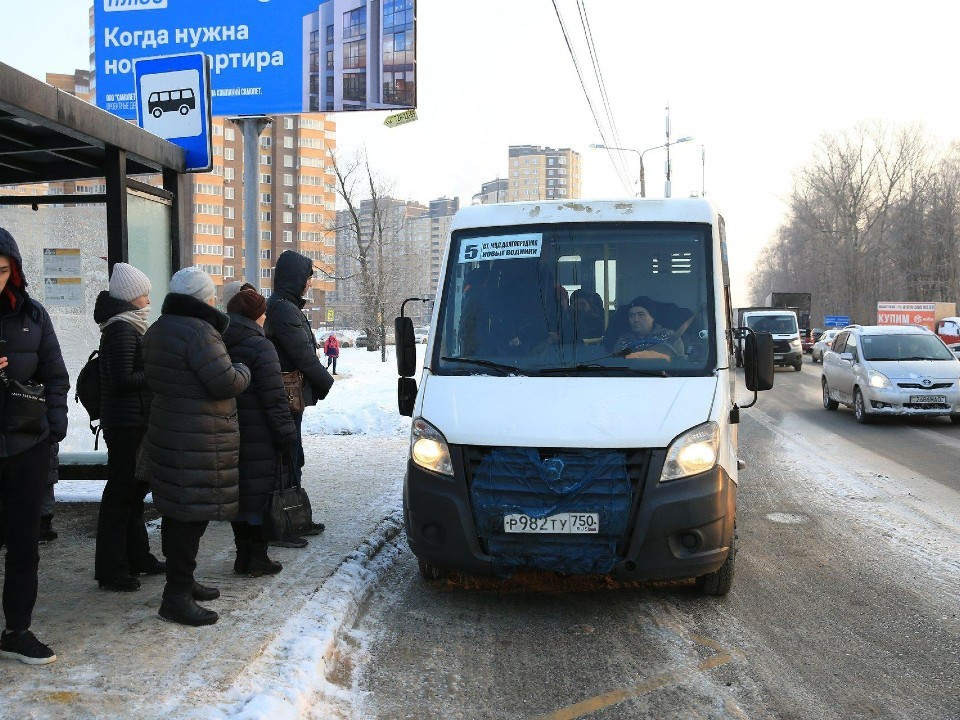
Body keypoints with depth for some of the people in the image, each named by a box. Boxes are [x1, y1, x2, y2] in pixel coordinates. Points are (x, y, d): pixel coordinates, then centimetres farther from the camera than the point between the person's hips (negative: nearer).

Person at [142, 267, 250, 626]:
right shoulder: (198, 332, -19)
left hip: (166, 429, 10)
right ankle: (177, 596, -1)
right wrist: (242, 370, -3)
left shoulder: (157, 331, 12)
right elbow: (224, 382, -21)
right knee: (192, 514, -5)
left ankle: (182, 580, 30)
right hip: (199, 439, -10)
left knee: (177, 511, 17)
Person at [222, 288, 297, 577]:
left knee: (237, 494, 14)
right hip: (257, 438, -7)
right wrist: (286, 436, -10)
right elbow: (274, 398, -16)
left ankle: (243, 555, 22)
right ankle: (257, 556, 9)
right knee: (258, 493, 2)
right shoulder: (260, 347, -14)